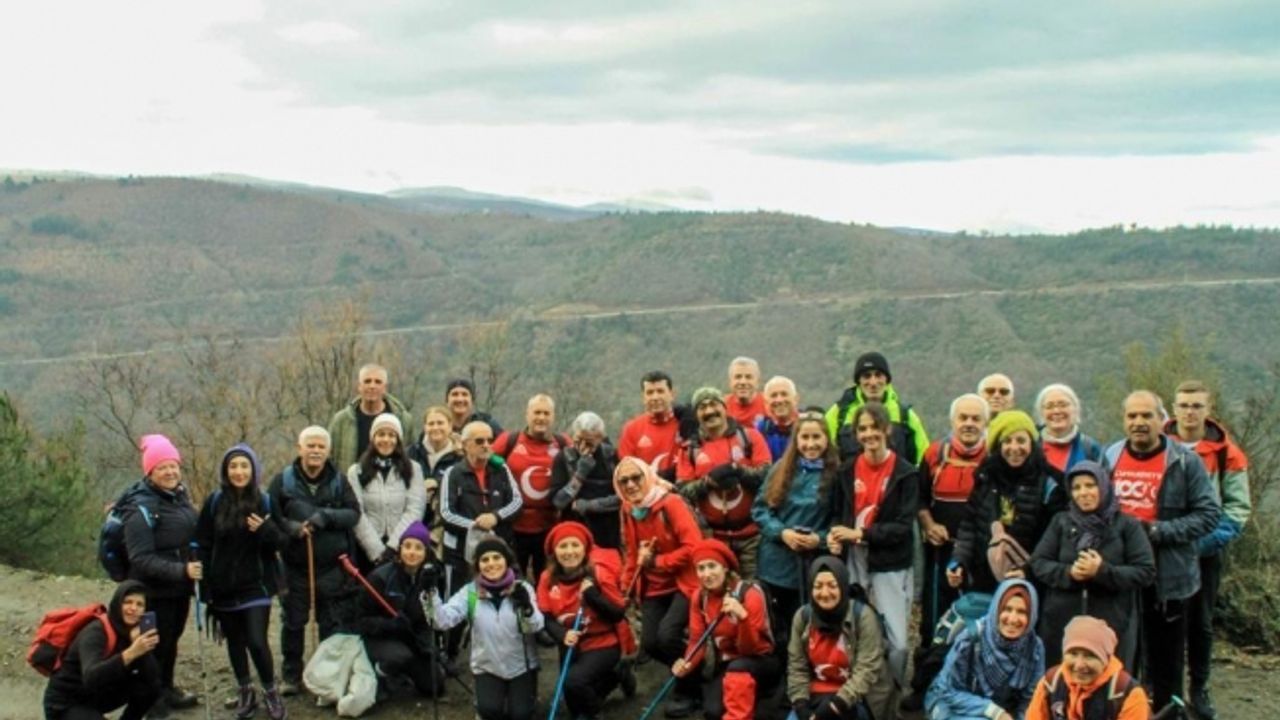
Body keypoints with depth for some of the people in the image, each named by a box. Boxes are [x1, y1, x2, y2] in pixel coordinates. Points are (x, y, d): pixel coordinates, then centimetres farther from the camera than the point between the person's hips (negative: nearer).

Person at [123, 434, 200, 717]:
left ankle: (167, 690, 40)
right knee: (156, 645, 5)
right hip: (155, 592, -7)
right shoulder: (142, 509, -20)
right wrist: (181, 570, -31)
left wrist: (195, 568, 15)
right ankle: (152, 701, 22)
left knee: (171, 640, 22)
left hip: (180, 587, 7)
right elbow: (141, 559, -25)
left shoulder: (181, 495, 4)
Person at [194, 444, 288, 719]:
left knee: (257, 641, -9)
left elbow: (282, 541, 1)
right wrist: (204, 584, -5)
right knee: (234, 640, 11)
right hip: (223, 587, 2)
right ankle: (245, 691, 28)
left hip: (256, 585, -2)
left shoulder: (265, 502, -2)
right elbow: (202, 545, 0)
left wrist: (266, 529, -20)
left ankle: (271, 691, 10)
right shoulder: (215, 502, -1)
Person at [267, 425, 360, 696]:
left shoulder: (339, 480, 2)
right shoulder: (283, 480, -2)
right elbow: (270, 516, -2)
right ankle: (291, 674, 25)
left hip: (332, 567, 1)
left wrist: (327, 516, -20)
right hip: (295, 566, 0)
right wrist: (291, 528, -21)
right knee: (293, 623, 10)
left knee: (332, 623, 10)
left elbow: (354, 513, -3)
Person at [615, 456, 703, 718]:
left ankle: (689, 690, 1)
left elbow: (693, 547, -24)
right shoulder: (628, 510, 2)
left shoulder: (671, 503, -19)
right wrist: (627, 587, 5)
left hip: (683, 582, -6)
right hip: (654, 587, 7)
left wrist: (656, 561, -20)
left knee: (667, 634, -23)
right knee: (649, 642, -5)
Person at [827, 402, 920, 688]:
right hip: (853, 562, 3)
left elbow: (904, 525, -10)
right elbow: (837, 513, 15)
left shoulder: (905, 473, -5)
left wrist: (860, 533, -16)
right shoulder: (847, 470, 7)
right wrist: (834, 535, -7)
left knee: (897, 642, -6)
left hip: (891, 565, -3)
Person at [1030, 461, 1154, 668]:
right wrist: (1068, 572, -14)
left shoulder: (1127, 526, 2)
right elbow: (1038, 563, 5)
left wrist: (1103, 571, -18)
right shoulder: (1061, 522, 9)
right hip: (1062, 623, 2)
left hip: (1111, 625, -2)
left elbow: (1146, 572, -5)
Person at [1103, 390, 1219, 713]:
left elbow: (1209, 514, -8)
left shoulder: (1185, 462, -6)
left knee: (1165, 658, 7)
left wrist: (1159, 531, -18)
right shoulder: (1109, 457, 5)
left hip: (1166, 577, -3)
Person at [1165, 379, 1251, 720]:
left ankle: (1199, 689, 25)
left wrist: (1209, 539, -16)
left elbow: (1238, 507, -3)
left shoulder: (1226, 453, -4)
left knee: (1200, 622, 12)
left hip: (1205, 552, 0)